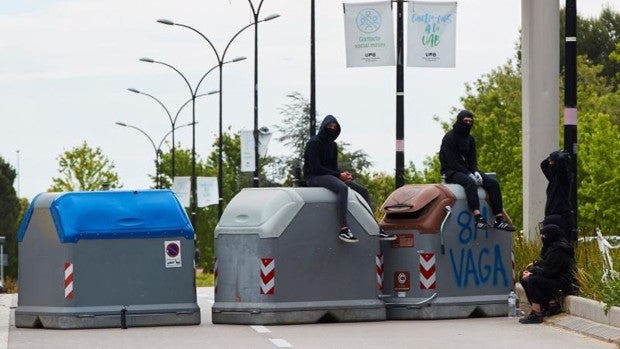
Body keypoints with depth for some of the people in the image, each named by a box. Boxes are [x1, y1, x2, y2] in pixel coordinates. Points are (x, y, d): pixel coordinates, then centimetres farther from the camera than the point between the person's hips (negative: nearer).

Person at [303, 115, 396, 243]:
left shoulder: (333, 145, 16)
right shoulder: (314, 143, -10)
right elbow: (315, 168, -17)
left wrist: (343, 174, -7)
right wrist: (339, 175, -18)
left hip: (329, 176, 9)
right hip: (314, 177, -9)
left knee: (362, 190, -1)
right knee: (342, 188, -36)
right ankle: (344, 230, -47)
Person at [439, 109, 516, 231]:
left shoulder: (470, 139, 16)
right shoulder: (449, 138, -8)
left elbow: (473, 160, 15)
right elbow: (451, 161, -16)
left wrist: (475, 172, -9)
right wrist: (469, 174, -23)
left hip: (467, 171, 8)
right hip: (451, 172, -8)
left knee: (493, 183, -12)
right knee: (470, 182, -38)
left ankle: (499, 219, -18)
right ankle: (478, 218, -54)